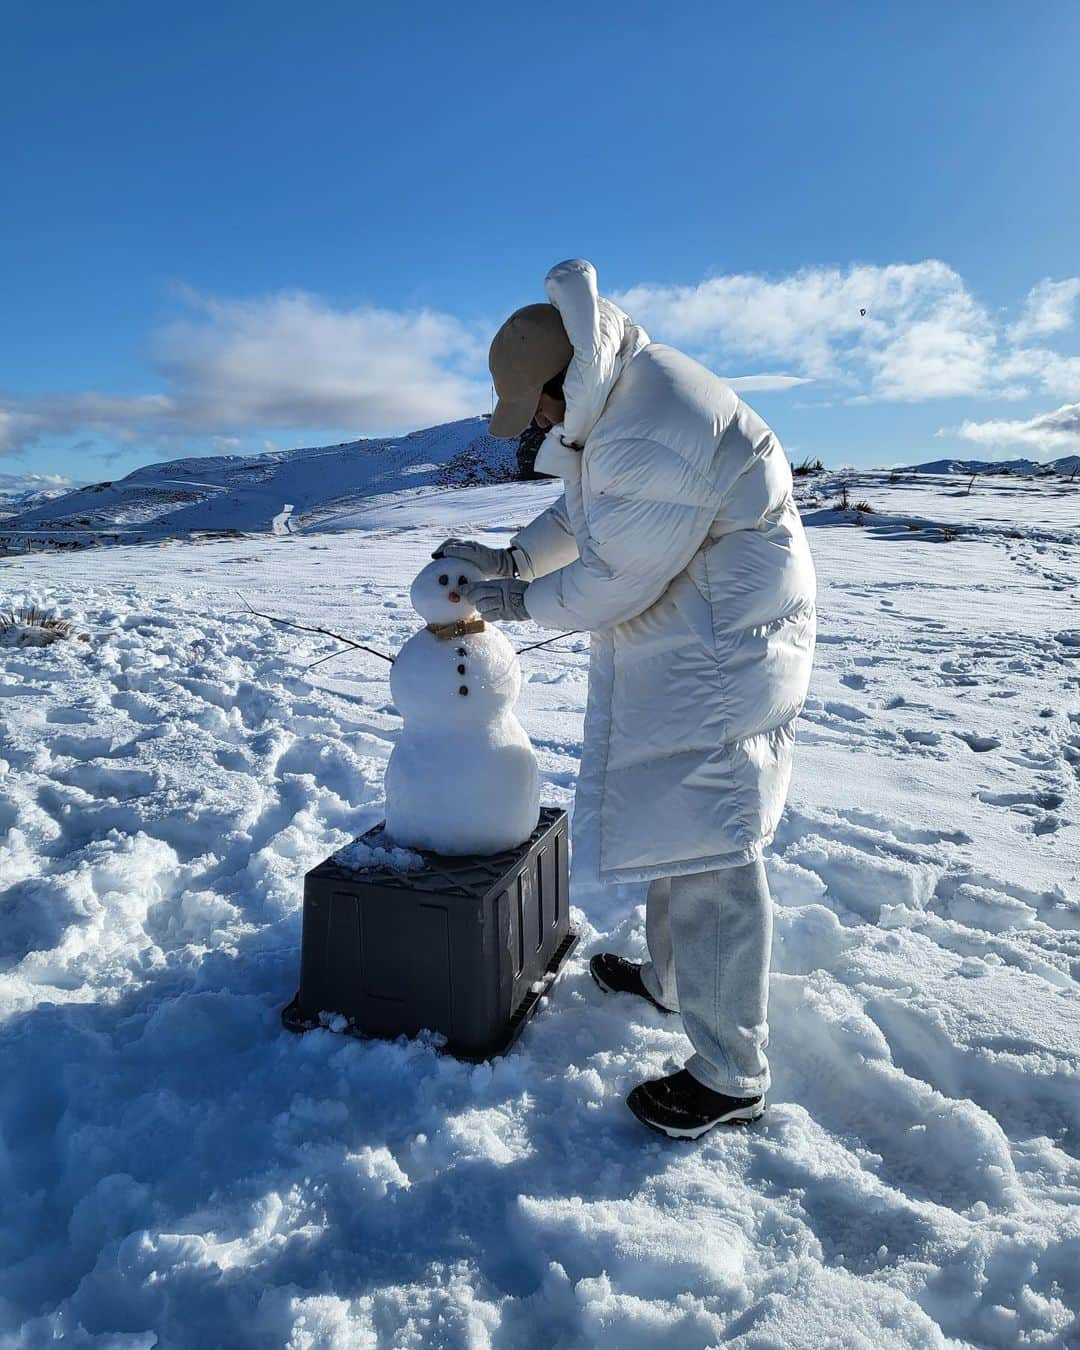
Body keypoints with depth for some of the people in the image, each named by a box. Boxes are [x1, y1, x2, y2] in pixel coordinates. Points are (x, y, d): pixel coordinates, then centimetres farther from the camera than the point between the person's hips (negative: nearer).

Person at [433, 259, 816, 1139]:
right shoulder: (614, 398, 7)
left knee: (709, 851, -6)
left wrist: (521, 599, -8)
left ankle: (732, 1077, 10)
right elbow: (580, 511, 20)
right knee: (672, 822, 21)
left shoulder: (655, 437, -28)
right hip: (677, 644, 11)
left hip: (726, 647, -11)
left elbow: (611, 581, -24)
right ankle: (669, 979, 42)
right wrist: (510, 556, 10)